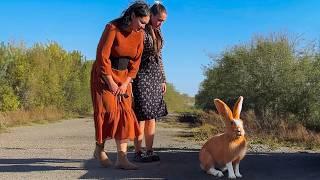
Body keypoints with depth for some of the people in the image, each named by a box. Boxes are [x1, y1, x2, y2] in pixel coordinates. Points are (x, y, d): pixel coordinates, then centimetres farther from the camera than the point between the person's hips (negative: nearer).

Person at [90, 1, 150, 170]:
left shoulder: (139, 34, -2)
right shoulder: (112, 28, -19)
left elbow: (136, 61, 1)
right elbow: (102, 57, -19)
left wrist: (126, 83, -8)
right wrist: (111, 83, -18)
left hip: (124, 75, 5)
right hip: (104, 74, -5)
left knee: (125, 113, -4)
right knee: (108, 110, -10)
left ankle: (122, 158, -4)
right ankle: (99, 149, 12)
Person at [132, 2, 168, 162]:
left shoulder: (157, 33, 15)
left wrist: (163, 79, 18)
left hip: (156, 77, 8)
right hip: (142, 76, -8)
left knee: (152, 116, 6)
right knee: (142, 116, -7)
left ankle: (149, 151, 12)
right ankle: (137, 152, 0)